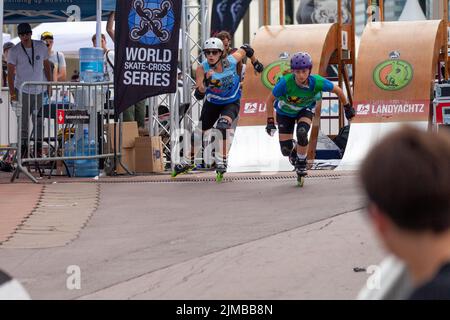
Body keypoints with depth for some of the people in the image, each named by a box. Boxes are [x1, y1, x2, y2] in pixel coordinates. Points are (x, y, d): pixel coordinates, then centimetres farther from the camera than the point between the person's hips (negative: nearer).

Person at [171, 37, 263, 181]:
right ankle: (188, 162, 32)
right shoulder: (202, 69, -25)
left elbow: (245, 49, -4)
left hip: (231, 103, -2)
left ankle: (221, 161, -20)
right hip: (212, 103, 2)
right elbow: (199, 95, -33)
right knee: (199, 131, 11)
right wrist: (205, 82, -50)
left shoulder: (231, 61, -25)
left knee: (222, 127, -28)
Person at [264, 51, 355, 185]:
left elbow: (337, 90, -14)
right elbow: (270, 100, -21)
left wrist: (347, 107, -2)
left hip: (305, 109, 0)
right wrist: (270, 121, -23)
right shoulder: (285, 82, -37)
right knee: (286, 150, -6)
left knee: (302, 133, -30)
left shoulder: (317, 82, -33)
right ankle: (294, 148, 33)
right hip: (285, 112, 0)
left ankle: (301, 162, -1)